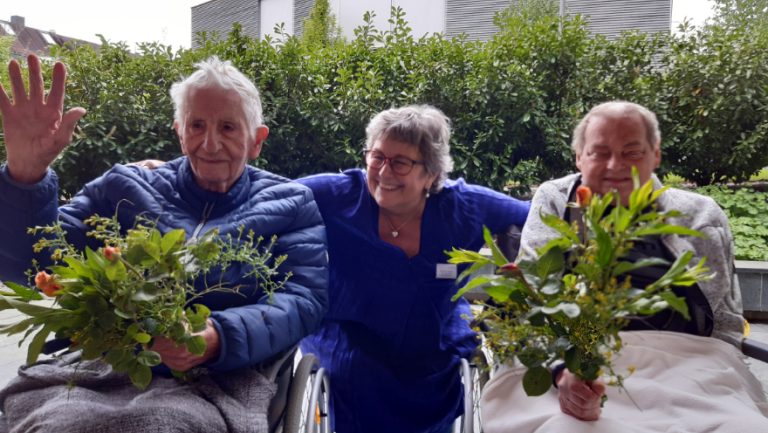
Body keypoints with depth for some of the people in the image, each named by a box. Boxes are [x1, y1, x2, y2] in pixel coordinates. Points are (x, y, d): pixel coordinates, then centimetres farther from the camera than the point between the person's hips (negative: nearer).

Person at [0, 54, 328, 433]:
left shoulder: (289, 205, 9)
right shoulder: (126, 188, 14)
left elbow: (304, 299, -4)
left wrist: (220, 339, -22)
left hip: (217, 380, -2)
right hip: (97, 366, 3)